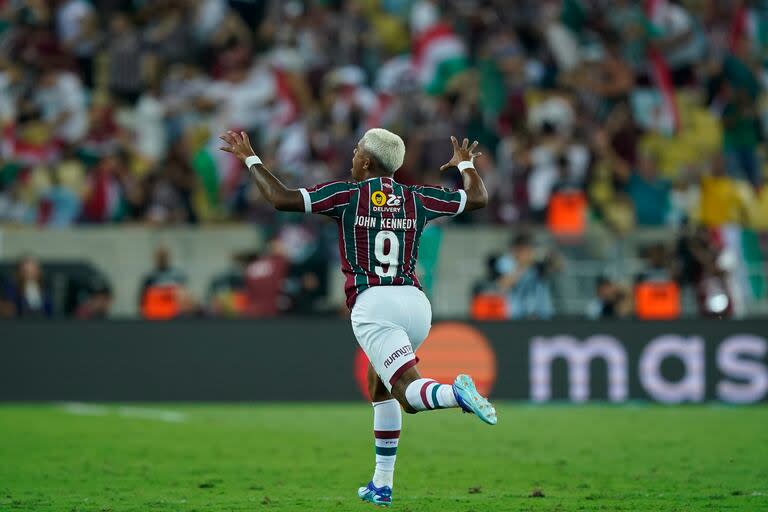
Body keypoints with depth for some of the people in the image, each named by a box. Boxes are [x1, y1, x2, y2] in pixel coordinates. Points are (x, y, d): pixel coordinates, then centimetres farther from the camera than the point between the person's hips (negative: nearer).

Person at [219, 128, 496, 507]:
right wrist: (466, 164, 44)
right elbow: (478, 198, 23)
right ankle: (382, 485, 22)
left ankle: (456, 393, -46)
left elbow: (281, 199, -5)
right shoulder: (416, 199, 12)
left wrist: (249, 158, 10)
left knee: (410, 393, -12)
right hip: (415, 302, 5)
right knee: (380, 387, 24)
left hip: (373, 305, -5)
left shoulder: (347, 195, 1)